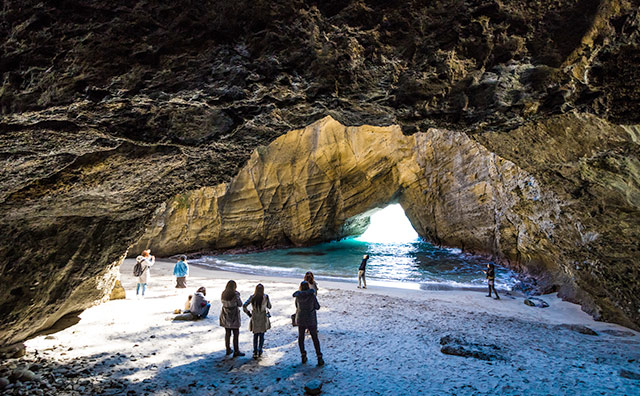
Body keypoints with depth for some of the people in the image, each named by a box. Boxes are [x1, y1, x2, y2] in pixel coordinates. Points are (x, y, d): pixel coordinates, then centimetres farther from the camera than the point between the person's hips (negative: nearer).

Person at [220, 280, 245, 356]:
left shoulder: (223, 294, -1)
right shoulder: (235, 294, -18)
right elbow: (240, 304, -9)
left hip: (225, 316, 6)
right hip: (234, 316, -6)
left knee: (227, 333, 16)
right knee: (236, 334, 4)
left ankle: (228, 350, 26)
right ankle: (236, 351, 8)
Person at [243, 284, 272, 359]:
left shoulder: (252, 297, -8)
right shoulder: (266, 297, -12)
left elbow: (244, 306, -13)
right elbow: (269, 307, 0)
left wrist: (248, 313, 0)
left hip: (255, 319, 1)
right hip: (263, 318, -1)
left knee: (255, 335, 15)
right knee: (261, 335, 15)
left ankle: (255, 352, 12)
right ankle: (260, 351, 20)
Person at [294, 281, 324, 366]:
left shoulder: (298, 296, -7)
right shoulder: (312, 296, -15)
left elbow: (297, 306, 8)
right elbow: (317, 307, -5)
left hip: (300, 320, 2)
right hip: (311, 320, -2)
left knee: (301, 338, 20)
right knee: (315, 338, 10)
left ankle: (303, 356, 24)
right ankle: (319, 359, 11)